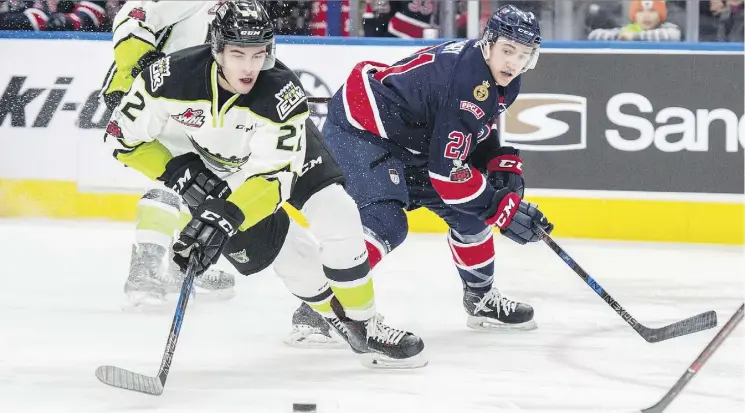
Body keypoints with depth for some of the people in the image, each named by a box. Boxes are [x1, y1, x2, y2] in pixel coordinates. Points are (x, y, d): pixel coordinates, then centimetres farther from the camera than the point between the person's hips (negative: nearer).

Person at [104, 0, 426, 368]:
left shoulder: (282, 95, -37)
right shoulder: (173, 79, -34)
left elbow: (273, 177, -37)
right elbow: (125, 135, -19)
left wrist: (225, 217, -50)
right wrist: (178, 171, -27)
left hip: (282, 145, 0)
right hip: (206, 156, 0)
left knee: (338, 216, -16)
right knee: (274, 242, -12)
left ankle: (363, 324, -2)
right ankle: (334, 313, 9)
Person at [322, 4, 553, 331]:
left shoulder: (501, 80, 1)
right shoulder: (465, 79, -29)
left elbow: (480, 134, 19)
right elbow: (448, 169, -28)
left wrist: (506, 168, 1)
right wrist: (503, 209, -23)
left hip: (410, 141, 10)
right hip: (358, 130, -10)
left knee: (468, 212, 11)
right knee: (385, 224, -28)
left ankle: (481, 299, 28)